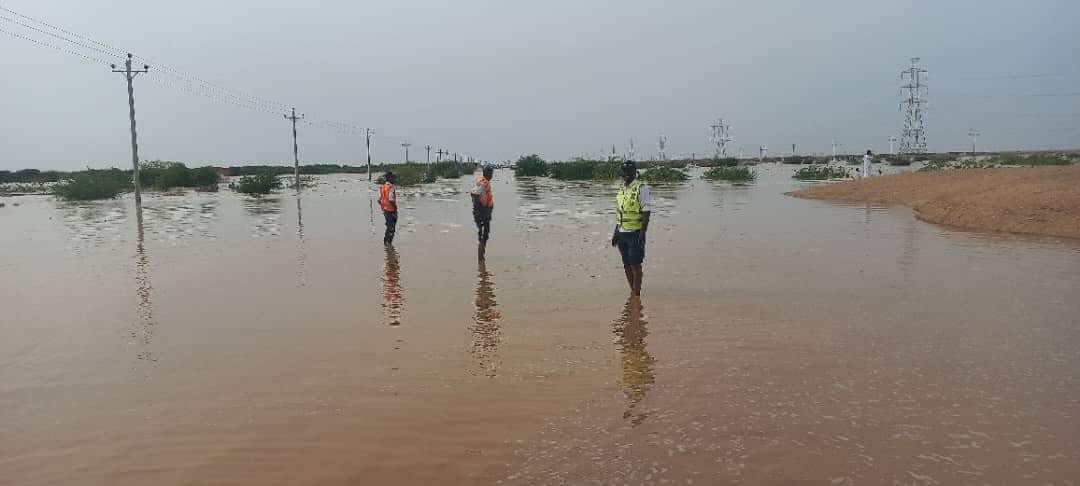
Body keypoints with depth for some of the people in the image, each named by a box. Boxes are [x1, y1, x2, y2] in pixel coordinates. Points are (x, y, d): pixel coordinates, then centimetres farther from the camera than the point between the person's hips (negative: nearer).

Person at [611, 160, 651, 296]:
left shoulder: (641, 188, -9)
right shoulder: (621, 189, 14)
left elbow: (646, 213, -13)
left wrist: (642, 234, -19)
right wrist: (615, 233, 18)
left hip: (635, 234, -7)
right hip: (622, 234, 7)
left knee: (635, 265, -4)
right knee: (626, 265, 12)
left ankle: (636, 293, 3)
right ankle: (632, 291, 23)